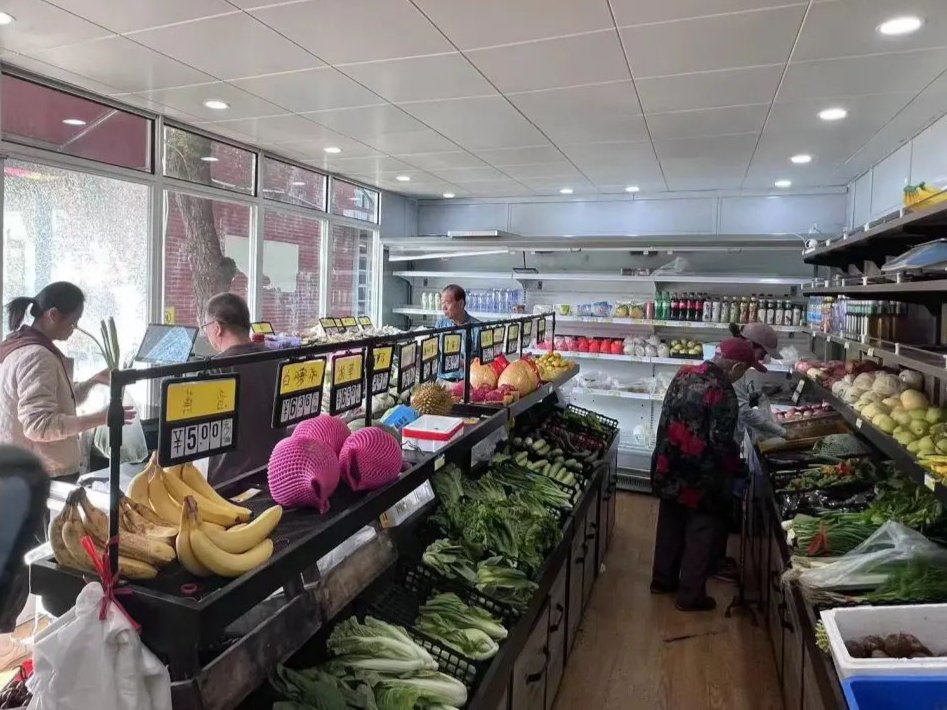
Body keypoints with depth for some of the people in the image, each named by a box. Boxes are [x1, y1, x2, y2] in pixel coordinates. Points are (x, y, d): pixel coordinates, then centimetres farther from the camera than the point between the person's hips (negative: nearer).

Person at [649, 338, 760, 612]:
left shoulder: (684, 374, 0)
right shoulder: (723, 394, -23)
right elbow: (722, 442, -22)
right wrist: (738, 468, -4)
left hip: (669, 469, 7)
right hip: (701, 479, -7)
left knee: (670, 525, 22)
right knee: (701, 534, 10)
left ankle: (662, 580, 37)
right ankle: (691, 596, 22)